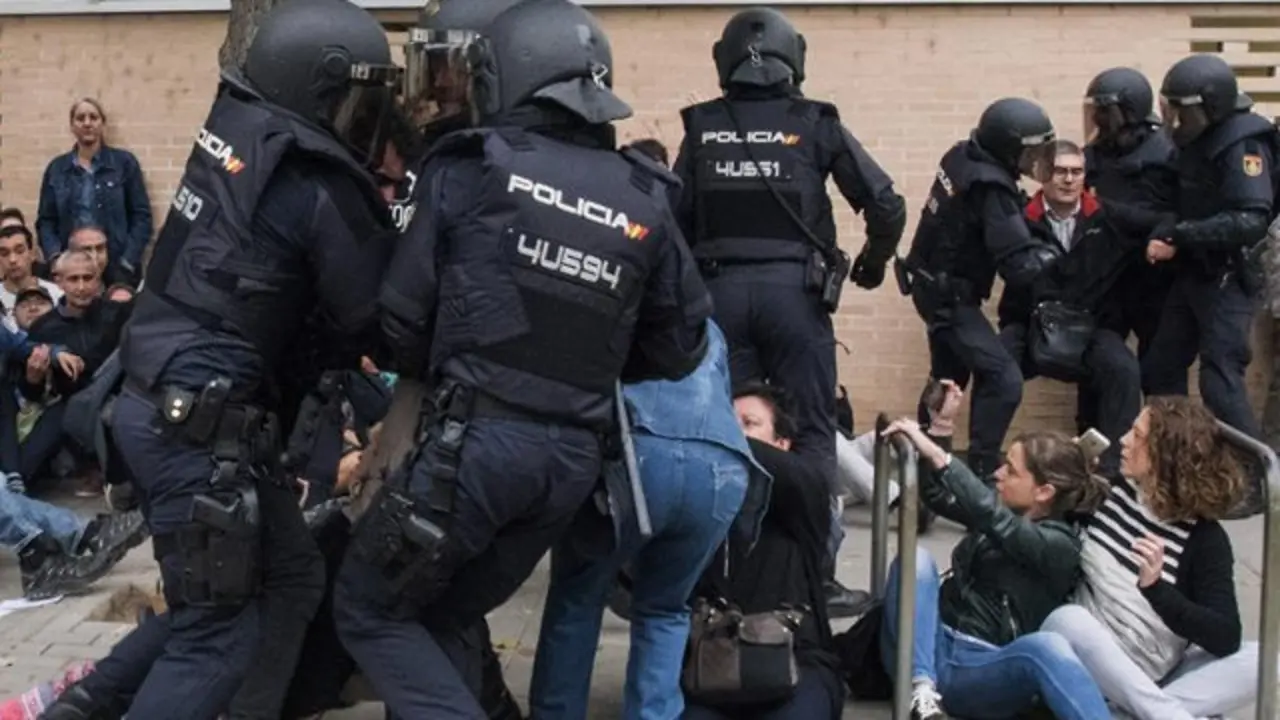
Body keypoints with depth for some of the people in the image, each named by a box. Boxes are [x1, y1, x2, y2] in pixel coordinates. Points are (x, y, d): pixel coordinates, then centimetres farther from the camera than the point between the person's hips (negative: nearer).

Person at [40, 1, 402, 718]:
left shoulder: (241, 134, 7)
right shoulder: (315, 187, -17)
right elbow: (378, 319, -8)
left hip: (162, 405, 9)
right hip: (198, 425, -9)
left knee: (290, 576, 16)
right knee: (218, 631, 1)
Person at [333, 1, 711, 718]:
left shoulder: (473, 169, -3)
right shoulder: (646, 202, 6)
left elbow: (404, 315, -2)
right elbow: (680, 347, 12)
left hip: (477, 438, -5)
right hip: (576, 458, 5)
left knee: (370, 609, 13)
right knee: (451, 616, 23)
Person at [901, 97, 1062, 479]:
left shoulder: (963, 156, -3)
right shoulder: (990, 189, -27)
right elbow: (1019, 267, -30)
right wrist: (1050, 251, -12)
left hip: (938, 286, 10)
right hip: (949, 295, -10)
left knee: (949, 375, 25)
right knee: (1004, 379, -15)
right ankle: (981, 471, -12)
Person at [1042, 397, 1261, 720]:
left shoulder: (1205, 538, -7)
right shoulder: (1112, 492, 2)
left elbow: (1225, 639, -20)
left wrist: (1154, 587, -33)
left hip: (1155, 681, -1)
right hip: (1090, 669, 1)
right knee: (1066, 619, -34)